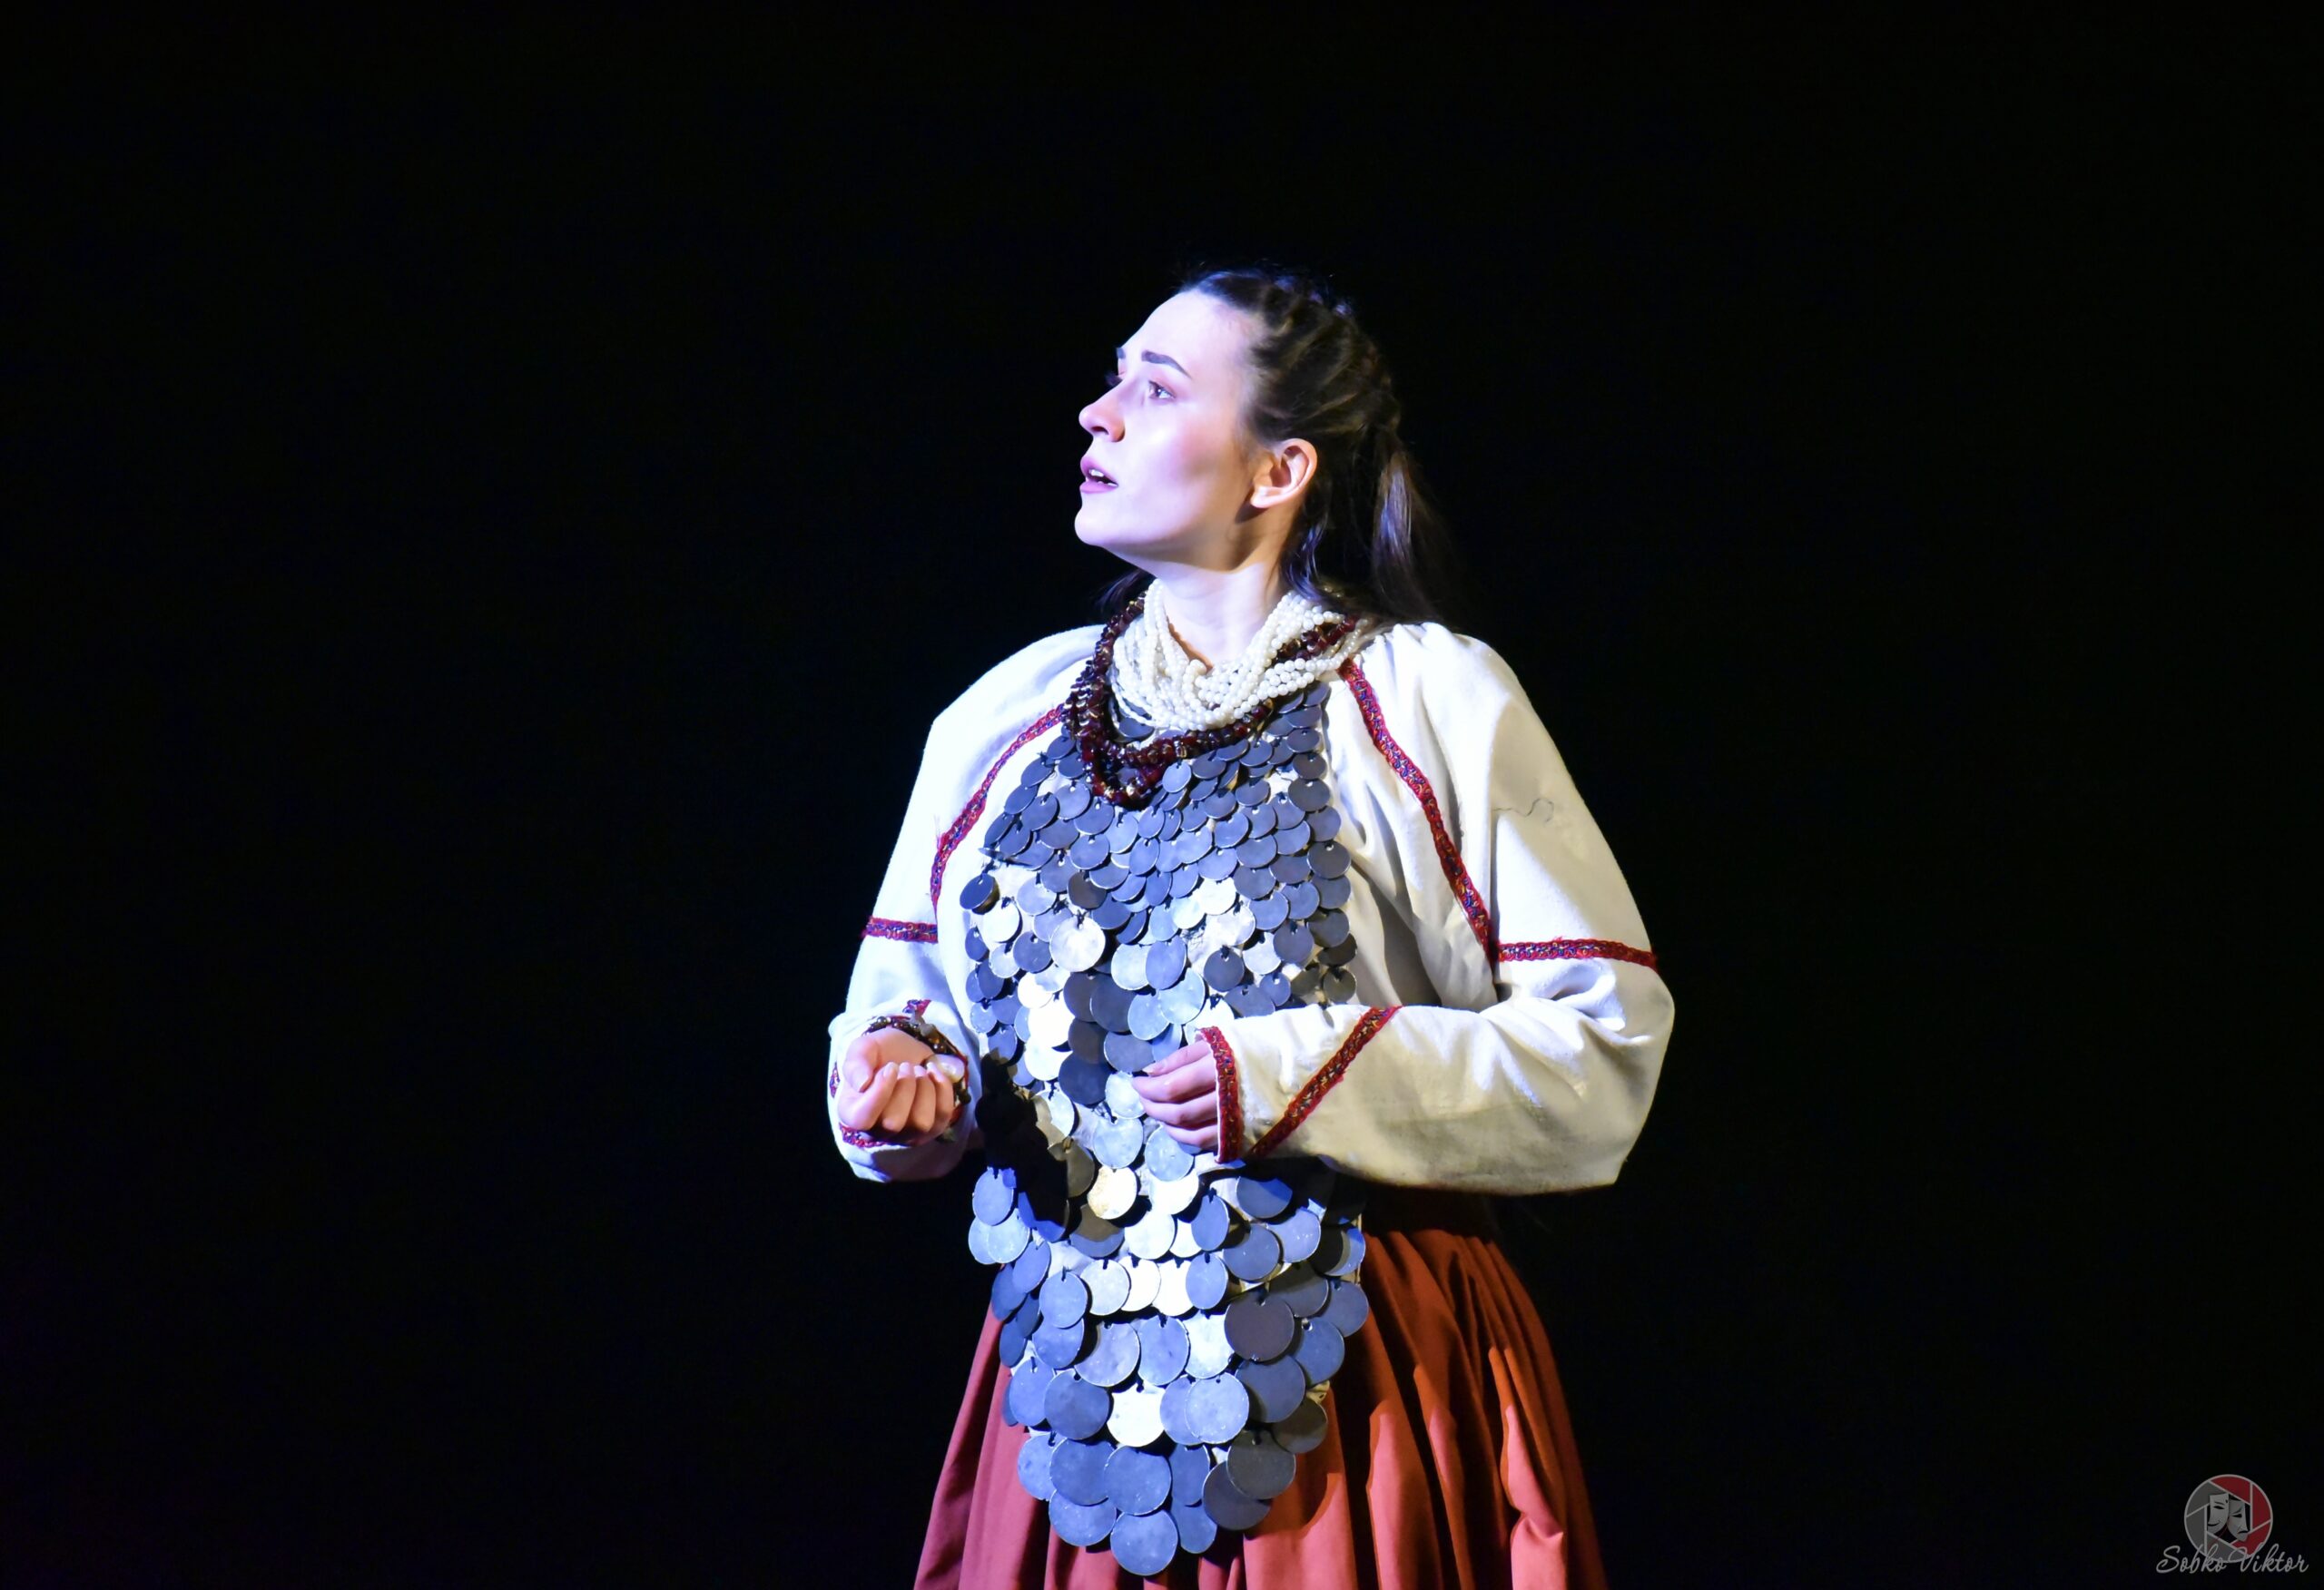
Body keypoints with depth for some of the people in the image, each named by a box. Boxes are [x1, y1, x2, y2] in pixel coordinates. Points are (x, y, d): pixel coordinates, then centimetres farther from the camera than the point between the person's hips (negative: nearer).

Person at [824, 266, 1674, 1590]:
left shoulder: (1435, 706, -6)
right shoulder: (1005, 717, 9)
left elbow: (1610, 1042, -9)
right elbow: (903, 993, 15)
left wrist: (1305, 1080, -19)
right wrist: (900, 1077, -8)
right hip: (1074, 1378, 4)